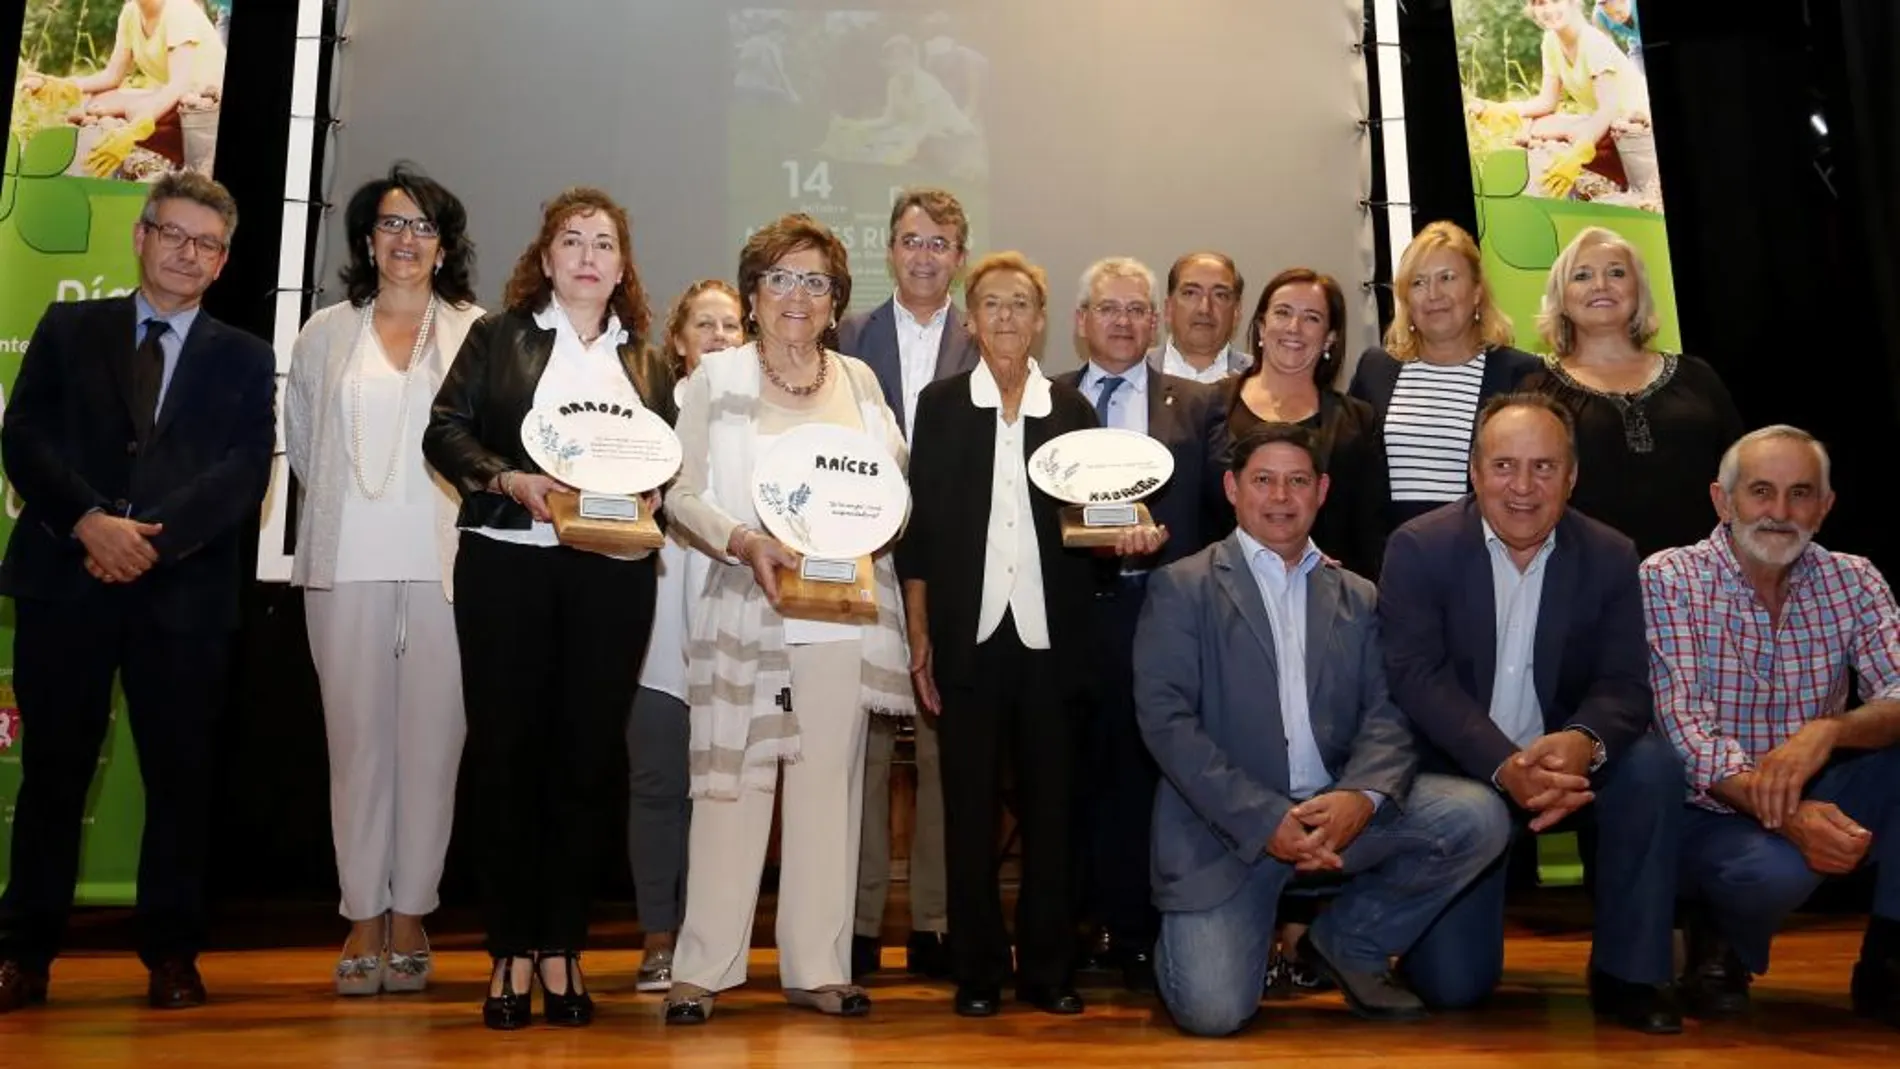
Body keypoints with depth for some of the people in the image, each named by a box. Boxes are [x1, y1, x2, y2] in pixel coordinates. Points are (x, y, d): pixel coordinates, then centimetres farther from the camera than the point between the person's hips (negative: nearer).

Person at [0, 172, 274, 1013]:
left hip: (186, 591, 0)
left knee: (180, 777, 3)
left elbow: (246, 472, -1)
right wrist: (90, 522, -14)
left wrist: (157, 537, -14)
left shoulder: (245, 359, 11)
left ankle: (171, 955, 15)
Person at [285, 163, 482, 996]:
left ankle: (410, 913, 11)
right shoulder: (326, 333, 12)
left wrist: (475, 504, -2)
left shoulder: (476, 332, 4)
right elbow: (301, 440, 18)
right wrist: (343, 507, 12)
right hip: (348, 561, 2)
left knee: (431, 737, 1)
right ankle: (364, 918, 11)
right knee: (356, 734, 3)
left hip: (444, 560, -2)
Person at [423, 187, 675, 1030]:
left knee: (584, 758, 3)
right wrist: (511, 480, -15)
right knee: (507, 753, 1)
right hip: (507, 564, -2)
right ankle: (510, 951, 11)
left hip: (613, 574, 2)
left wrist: (652, 497, -8)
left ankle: (562, 948, 14)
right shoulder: (498, 336, 8)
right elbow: (445, 431, 0)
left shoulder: (647, 364, 15)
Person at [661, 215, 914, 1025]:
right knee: (729, 782, -1)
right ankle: (703, 968, 8)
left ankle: (818, 966, 12)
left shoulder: (859, 380, 12)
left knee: (829, 783, 4)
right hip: (745, 608, -2)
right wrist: (745, 542, -15)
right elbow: (683, 492, 0)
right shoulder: (716, 377, 5)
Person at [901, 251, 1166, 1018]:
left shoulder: (1071, 408, 8)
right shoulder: (940, 404, 5)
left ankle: (1049, 968, 16)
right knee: (971, 806, 3)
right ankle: (977, 971, 14)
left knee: (1051, 804, 5)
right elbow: (919, 527, 3)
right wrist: (919, 635, -2)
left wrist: (1128, 533, -13)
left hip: (1051, 635, 1)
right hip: (969, 632, -1)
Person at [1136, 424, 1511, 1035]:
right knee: (1212, 1010, -19)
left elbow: (1387, 714, 3)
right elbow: (1166, 719, -9)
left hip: (1339, 810, 4)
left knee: (1478, 817, -17)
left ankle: (1348, 942, 6)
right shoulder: (1182, 588, 2)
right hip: (1228, 824, -4)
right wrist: (1265, 819, -18)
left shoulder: (1358, 598, 14)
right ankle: (1201, 928, 19)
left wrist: (1362, 796, -20)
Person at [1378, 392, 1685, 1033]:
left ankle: (1628, 970, -9)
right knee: (1452, 984, -12)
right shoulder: (1419, 548, -10)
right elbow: (1416, 676, -19)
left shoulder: (1610, 556, -2)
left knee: (1653, 765, -28)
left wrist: (1584, 742, -35)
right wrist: (1504, 766, -34)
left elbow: (1624, 686, -10)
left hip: (1564, 764, 3)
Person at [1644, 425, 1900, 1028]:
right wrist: (1787, 816, -36)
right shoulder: (1668, 581, -11)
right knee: (1775, 869, -36)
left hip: (1814, 798, 5)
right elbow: (1686, 730, -20)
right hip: (1709, 809, -4)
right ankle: (1719, 949, 2)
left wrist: (1828, 731, -35)